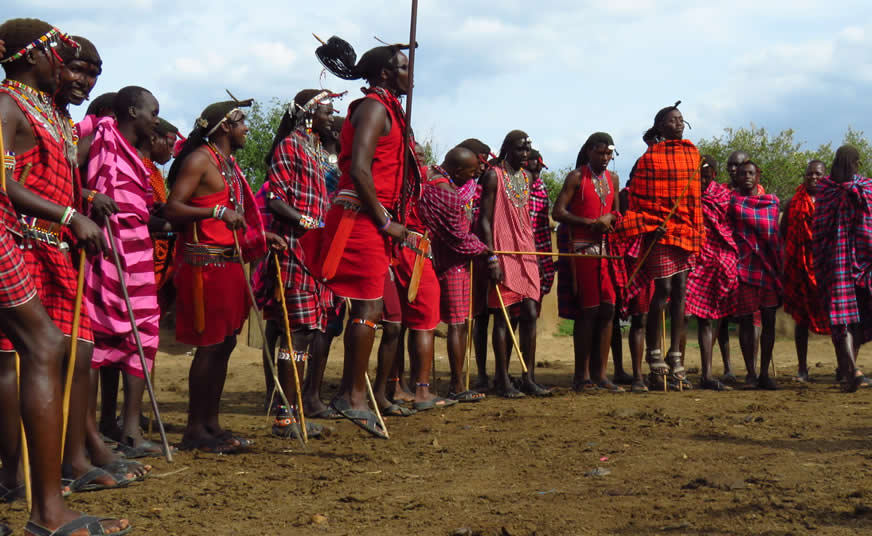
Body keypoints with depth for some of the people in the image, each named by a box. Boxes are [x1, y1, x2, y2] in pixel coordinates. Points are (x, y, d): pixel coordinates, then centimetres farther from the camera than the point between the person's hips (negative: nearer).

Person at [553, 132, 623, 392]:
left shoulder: (612, 179, 16)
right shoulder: (577, 177, -2)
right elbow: (558, 212, -8)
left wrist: (610, 218, 0)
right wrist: (590, 223, -16)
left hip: (607, 248, 6)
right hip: (582, 249, -6)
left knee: (608, 309, 1)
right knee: (587, 310, -7)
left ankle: (600, 372, 7)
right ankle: (581, 375, -1)